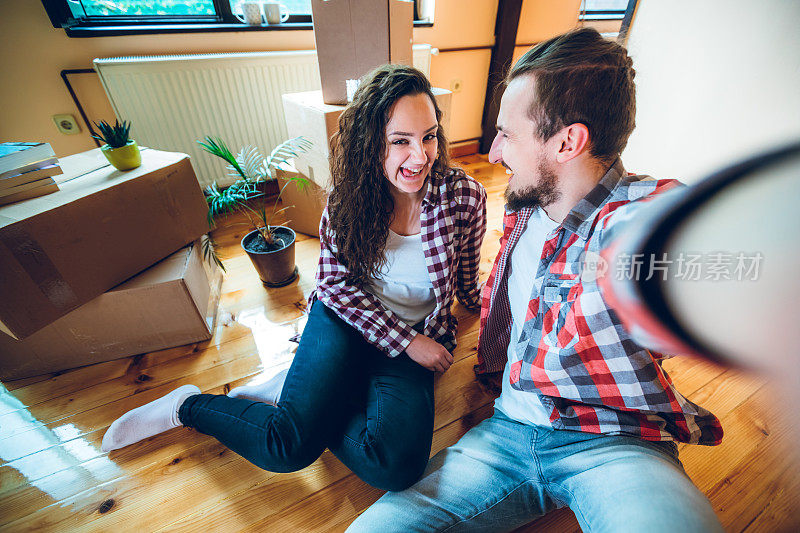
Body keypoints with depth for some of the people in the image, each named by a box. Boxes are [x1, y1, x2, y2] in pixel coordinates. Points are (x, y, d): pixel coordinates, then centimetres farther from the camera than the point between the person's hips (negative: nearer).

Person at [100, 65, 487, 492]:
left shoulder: (465, 197, -9)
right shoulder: (350, 195, -9)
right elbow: (336, 284, -9)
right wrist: (406, 341, -14)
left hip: (418, 334, 2)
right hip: (344, 317, -1)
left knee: (397, 466, -23)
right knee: (291, 446, -21)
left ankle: (299, 393, -1)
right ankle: (187, 404, 9)